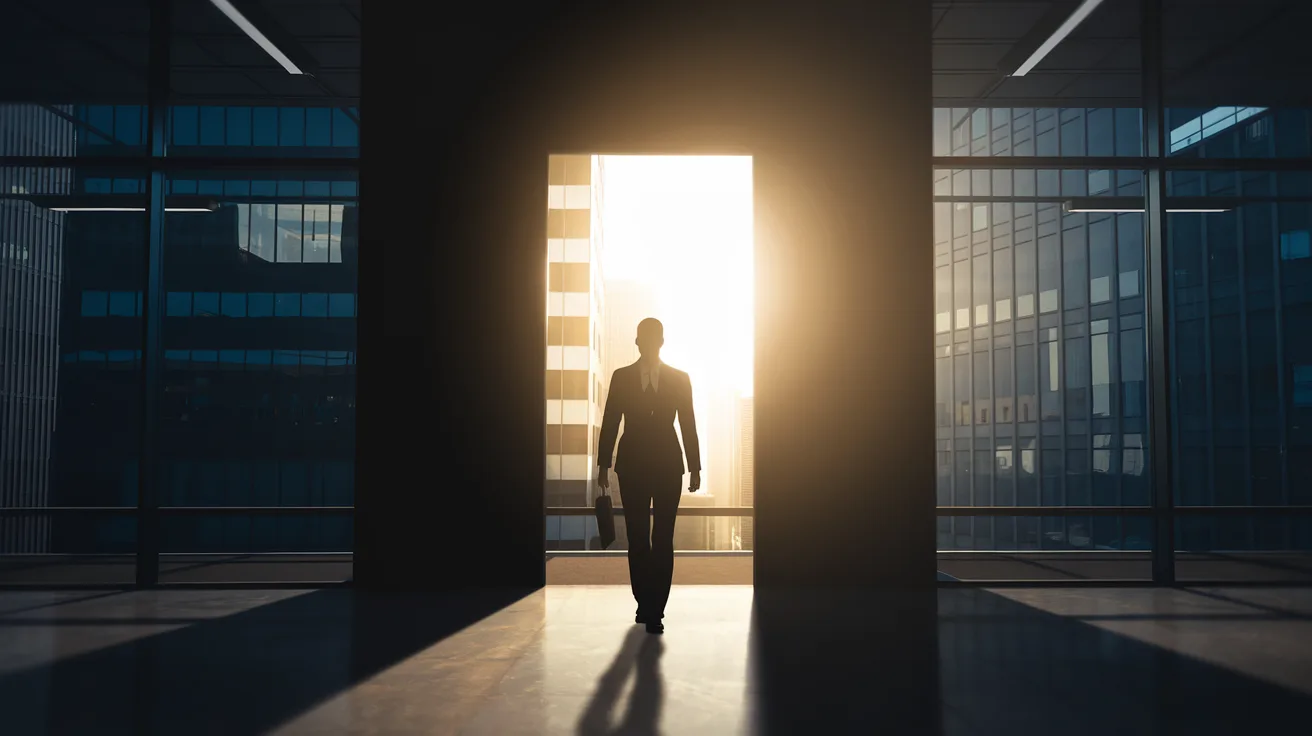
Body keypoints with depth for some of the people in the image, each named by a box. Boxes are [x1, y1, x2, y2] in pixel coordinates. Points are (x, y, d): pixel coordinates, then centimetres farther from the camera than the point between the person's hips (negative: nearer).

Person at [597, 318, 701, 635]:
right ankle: (645, 603, 19)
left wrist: (695, 467, 1)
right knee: (637, 538, 5)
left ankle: (655, 609, 0)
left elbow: (688, 425, 4)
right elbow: (610, 422, 4)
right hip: (632, 466, 1)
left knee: (663, 539, -4)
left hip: (668, 466, 0)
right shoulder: (621, 377, 6)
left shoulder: (680, 379, 5)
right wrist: (603, 464, 0)